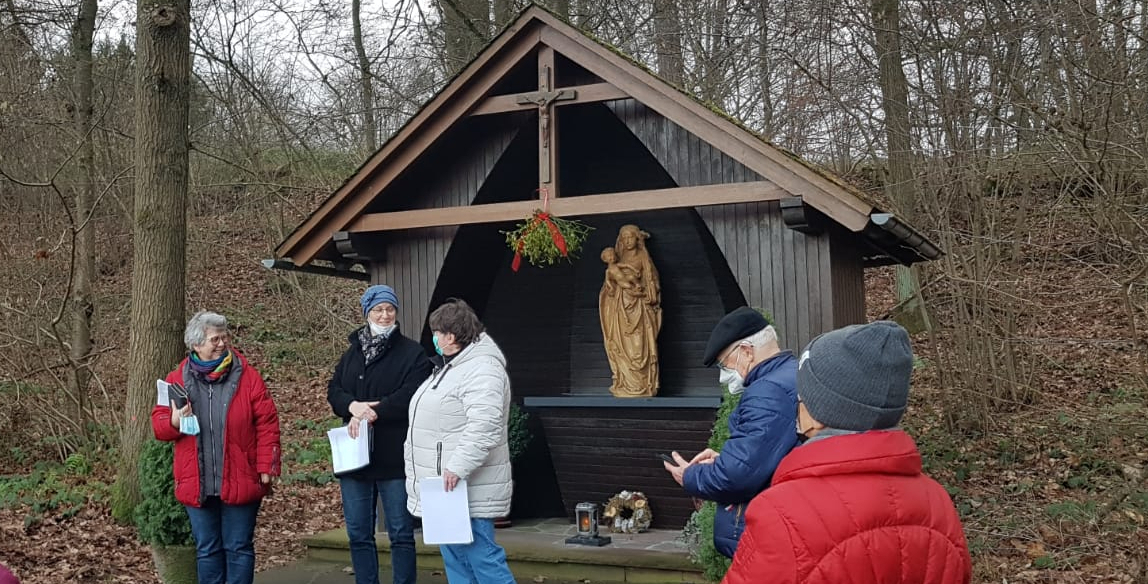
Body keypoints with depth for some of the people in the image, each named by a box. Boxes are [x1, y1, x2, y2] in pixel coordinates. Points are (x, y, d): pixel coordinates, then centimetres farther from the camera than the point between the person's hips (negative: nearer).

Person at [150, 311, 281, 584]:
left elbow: (267, 424, -4)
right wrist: (174, 421, -18)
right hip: (197, 485, 2)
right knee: (207, 549, 14)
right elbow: (158, 423, 6)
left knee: (239, 548, 6)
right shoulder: (177, 379, 3)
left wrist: (266, 468, -9)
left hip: (240, 482, -2)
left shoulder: (247, 376, -4)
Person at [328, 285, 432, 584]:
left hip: (394, 457, -5)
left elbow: (410, 396, -14)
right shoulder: (353, 351, 15)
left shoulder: (412, 353, -1)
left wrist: (371, 414, -19)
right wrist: (353, 406, -13)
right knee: (358, 534, 10)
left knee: (401, 534, 2)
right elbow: (333, 390, 9)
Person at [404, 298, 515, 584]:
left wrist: (458, 467, -32)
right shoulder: (452, 366, 17)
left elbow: (483, 427, -30)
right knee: (455, 560, 15)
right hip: (446, 489, 11)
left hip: (465, 490, -11)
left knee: (481, 557, -9)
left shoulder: (481, 369, -18)